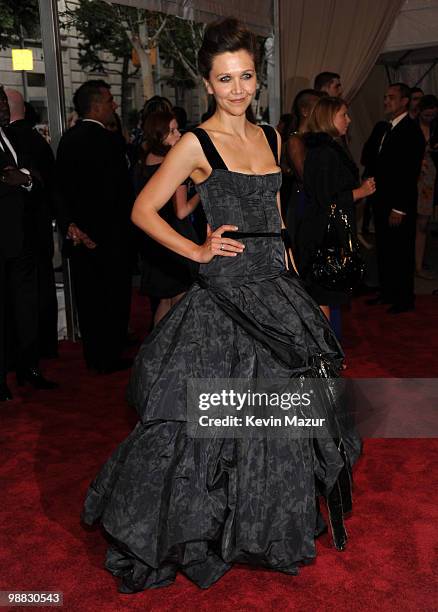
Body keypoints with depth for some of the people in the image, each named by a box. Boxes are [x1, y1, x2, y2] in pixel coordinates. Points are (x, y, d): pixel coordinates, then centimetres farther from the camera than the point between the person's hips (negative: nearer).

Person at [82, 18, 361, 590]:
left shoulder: (270, 137, 11)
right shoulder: (197, 143, -7)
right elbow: (143, 210, -6)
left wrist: (293, 278, 16)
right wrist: (197, 251, -10)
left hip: (276, 289, 6)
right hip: (225, 295, -6)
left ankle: (274, 524, 37)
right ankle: (174, 533, 20)